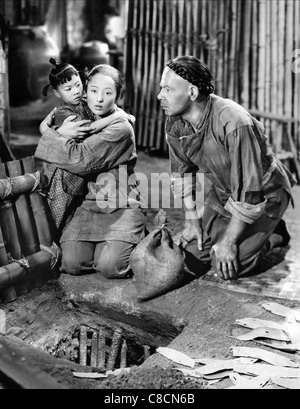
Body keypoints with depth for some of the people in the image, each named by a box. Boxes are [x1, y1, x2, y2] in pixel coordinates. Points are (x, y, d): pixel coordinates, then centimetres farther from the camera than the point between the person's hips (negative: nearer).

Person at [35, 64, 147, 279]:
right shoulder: (80, 119, 10)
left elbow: (80, 160, -23)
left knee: (110, 266, -21)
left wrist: (48, 132, -12)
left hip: (122, 207, -4)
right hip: (87, 205, 5)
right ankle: (101, 244, 16)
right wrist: (60, 133, -6)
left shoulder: (120, 128, -12)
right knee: (72, 264, -16)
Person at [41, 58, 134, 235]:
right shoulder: (62, 113, -17)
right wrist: (115, 116, -29)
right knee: (64, 225, 0)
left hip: (80, 175, 7)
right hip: (63, 176, -7)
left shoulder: (85, 105, 5)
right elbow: (85, 129, -32)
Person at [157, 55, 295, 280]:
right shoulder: (174, 123, -12)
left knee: (228, 267, -15)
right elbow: (182, 171, 3)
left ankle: (274, 234, 11)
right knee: (191, 253, 0)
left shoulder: (235, 124, -35)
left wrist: (229, 241, -23)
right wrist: (192, 218, -1)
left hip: (264, 194, -6)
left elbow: (250, 193, -30)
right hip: (222, 193, 7)